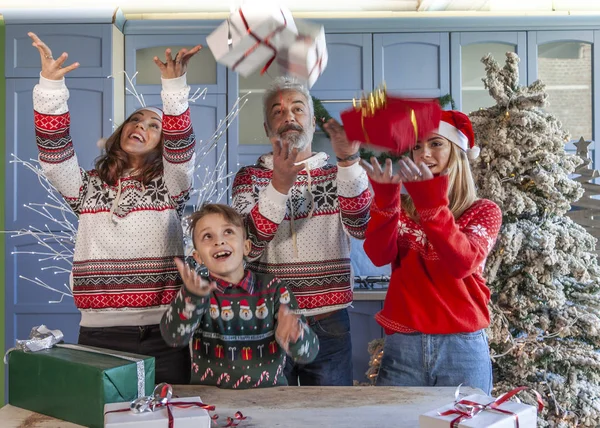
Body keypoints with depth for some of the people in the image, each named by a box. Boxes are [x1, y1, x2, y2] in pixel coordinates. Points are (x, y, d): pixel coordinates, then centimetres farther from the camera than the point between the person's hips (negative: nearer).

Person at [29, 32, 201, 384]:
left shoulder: (169, 186, 8)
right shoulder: (89, 187, 13)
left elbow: (181, 145, -10)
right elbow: (54, 150, -2)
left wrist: (175, 86, -23)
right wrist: (50, 85, -13)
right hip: (100, 332, 2)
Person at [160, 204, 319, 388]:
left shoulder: (274, 289, -1)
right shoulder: (195, 290, 1)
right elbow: (174, 338, -17)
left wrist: (293, 335, -29)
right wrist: (192, 297, -33)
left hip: (267, 395, 0)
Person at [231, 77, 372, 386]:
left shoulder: (336, 176, 8)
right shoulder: (250, 177, 4)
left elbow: (360, 228, -11)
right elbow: (248, 247, -11)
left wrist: (349, 161, -23)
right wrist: (279, 186, -25)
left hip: (328, 322, 1)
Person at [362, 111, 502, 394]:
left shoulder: (483, 211, 4)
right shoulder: (401, 207, 10)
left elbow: (462, 263, -16)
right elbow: (379, 256, -9)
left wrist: (432, 203, -26)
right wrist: (384, 199, -23)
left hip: (462, 348, -1)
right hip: (402, 346, 2)